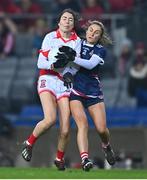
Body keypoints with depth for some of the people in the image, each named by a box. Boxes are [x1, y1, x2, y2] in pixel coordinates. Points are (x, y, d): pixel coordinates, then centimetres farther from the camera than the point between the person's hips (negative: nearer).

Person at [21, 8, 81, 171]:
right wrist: (53, 64, -22)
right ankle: (29, 143, 1)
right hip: (48, 80, -2)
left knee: (65, 130, -7)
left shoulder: (77, 41, 7)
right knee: (50, 119, -25)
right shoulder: (50, 37, 1)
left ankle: (59, 159, 18)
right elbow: (40, 63, -3)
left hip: (65, 83, 2)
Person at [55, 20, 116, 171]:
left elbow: (90, 64, -17)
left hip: (93, 92, 0)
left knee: (101, 129, -5)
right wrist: (67, 72, -11)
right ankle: (84, 159, -30)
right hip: (75, 91, 0)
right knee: (83, 125, -20)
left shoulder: (100, 50, 2)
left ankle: (106, 146, 30)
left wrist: (72, 58, -28)